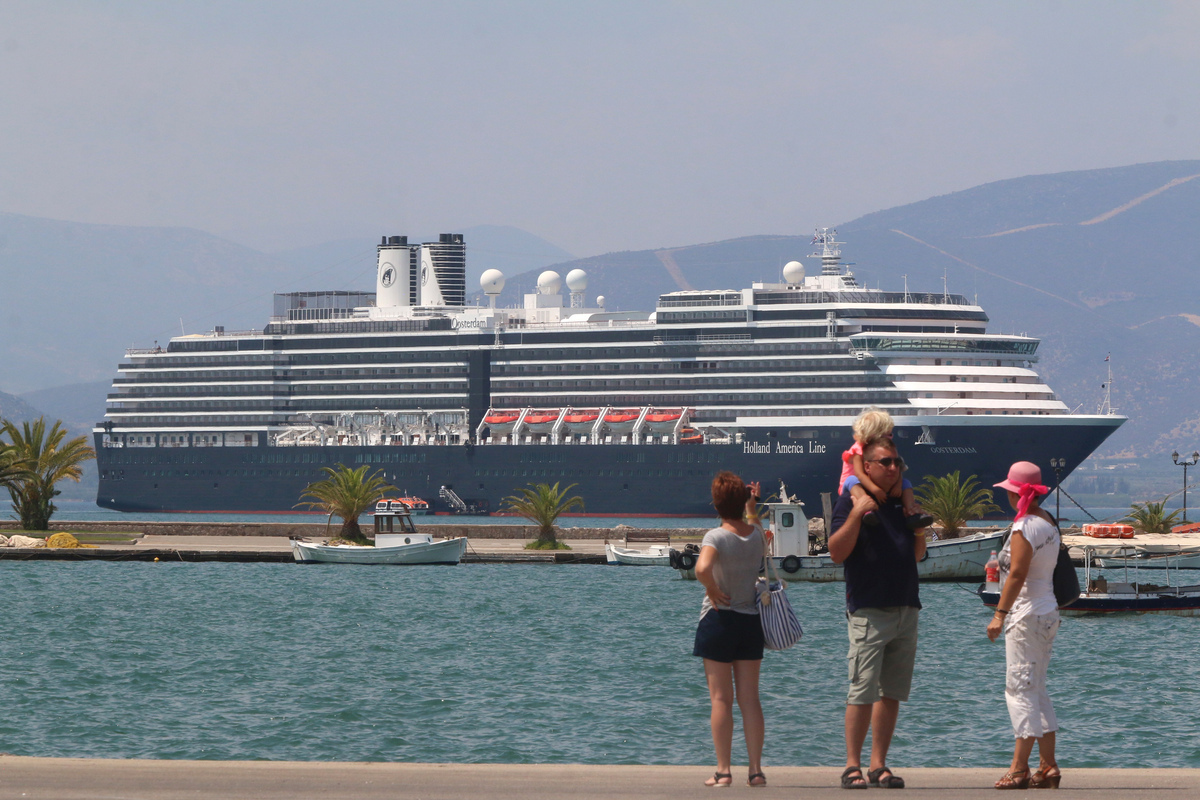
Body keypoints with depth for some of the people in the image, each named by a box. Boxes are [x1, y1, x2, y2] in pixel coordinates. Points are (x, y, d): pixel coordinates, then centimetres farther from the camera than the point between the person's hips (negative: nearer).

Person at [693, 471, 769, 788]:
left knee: (721, 699, 0)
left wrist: (712, 591, -17)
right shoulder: (756, 534, 1)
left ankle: (723, 770, -3)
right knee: (750, 699, 7)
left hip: (718, 620, -4)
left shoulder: (716, 537, -15)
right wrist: (752, 509, 36)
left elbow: (703, 568, -35)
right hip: (751, 620, 4)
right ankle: (756, 769, 4)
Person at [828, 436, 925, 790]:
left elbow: (917, 554, 23)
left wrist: (919, 528, 4)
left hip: (906, 610, 6)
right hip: (868, 611, -6)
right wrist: (856, 514, -23)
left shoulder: (903, 502, 16)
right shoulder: (850, 501, -3)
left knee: (892, 693, 6)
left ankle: (879, 765, 11)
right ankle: (852, 766, -5)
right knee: (862, 692, -9)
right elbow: (837, 552, -13)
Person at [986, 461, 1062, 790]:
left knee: (1019, 690, -7)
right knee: (1035, 691, 13)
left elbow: (1017, 573, -22)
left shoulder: (1024, 527, -16)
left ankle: (1019, 769, -9)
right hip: (1048, 613, 9)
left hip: (1026, 615, -9)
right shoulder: (1048, 523, 12)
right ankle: (1048, 767, 12)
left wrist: (1000, 613, -21)